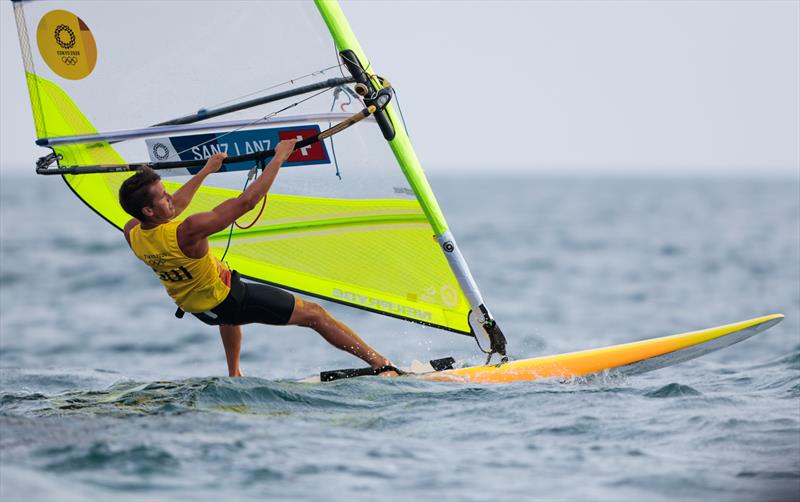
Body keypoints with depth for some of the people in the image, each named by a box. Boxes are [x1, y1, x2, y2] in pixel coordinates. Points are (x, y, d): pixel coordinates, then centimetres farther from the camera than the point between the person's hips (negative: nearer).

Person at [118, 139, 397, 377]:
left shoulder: (132, 234, -15)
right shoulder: (188, 232, -37)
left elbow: (173, 207, 7)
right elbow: (247, 201, -32)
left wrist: (206, 171, 15)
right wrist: (279, 157, -23)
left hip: (192, 307, 7)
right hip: (229, 303, -7)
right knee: (312, 313, 1)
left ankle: (234, 375, 43)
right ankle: (382, 365, 2)